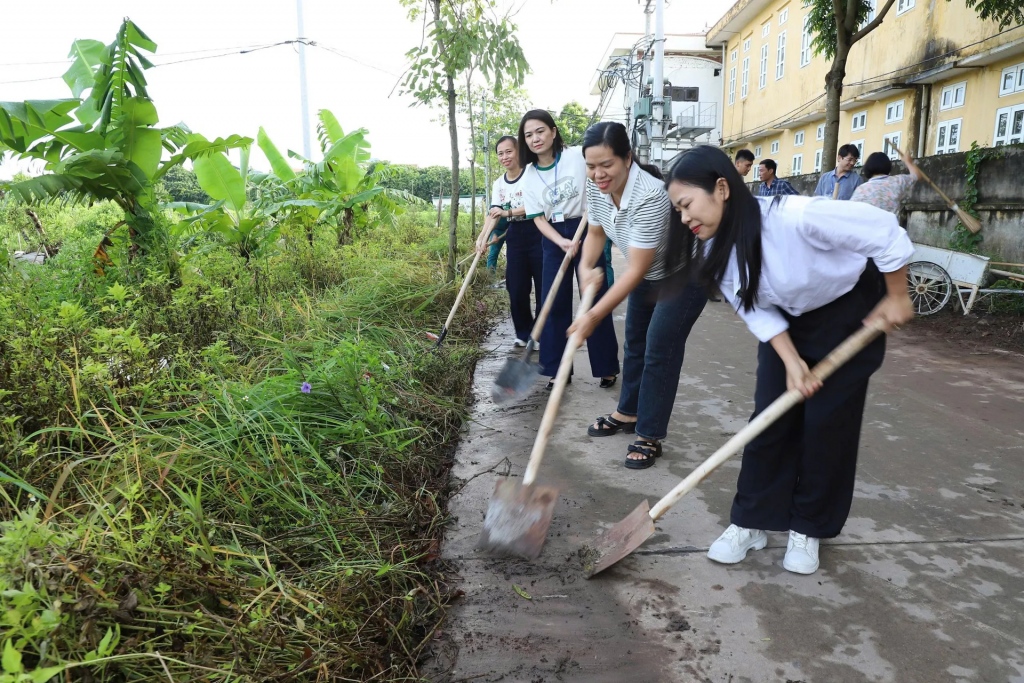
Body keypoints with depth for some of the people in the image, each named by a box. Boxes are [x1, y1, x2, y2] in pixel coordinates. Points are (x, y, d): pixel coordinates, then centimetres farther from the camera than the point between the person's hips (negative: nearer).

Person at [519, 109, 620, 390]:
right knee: (554, 303, 3)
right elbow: (538, 218, 1)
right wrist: (562, 242, -15)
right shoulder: (529, 176, 3)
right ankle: (558, 369, 14)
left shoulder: (578, 156, -9)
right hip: (553, 239, 4)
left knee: (595, 300, -1)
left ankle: (607, 367, 13)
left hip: (587, 231, -4)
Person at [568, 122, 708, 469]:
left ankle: (650, 437, 6)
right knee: (634, 342, 16)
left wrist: (594, 316, -37)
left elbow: (636, 270, -36)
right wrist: (586, 267, -21)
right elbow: (596, 232, 1)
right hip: (649, 273, 8)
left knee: (659, 351, -7)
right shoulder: (596, 187, -16)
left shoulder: (650, 195, -38)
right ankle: (628, 413, 34)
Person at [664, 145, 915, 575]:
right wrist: (791, 361, -19)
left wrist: (896, 299, -14)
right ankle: (752, 522, 12)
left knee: (828, 423, -1)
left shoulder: (796, 217, -37)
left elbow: (886, 233, -26)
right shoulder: (717, 251, -16)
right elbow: (756, 312, -9)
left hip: (850, 316, -5)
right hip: (787, 323, 5)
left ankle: (808, 529, 17)